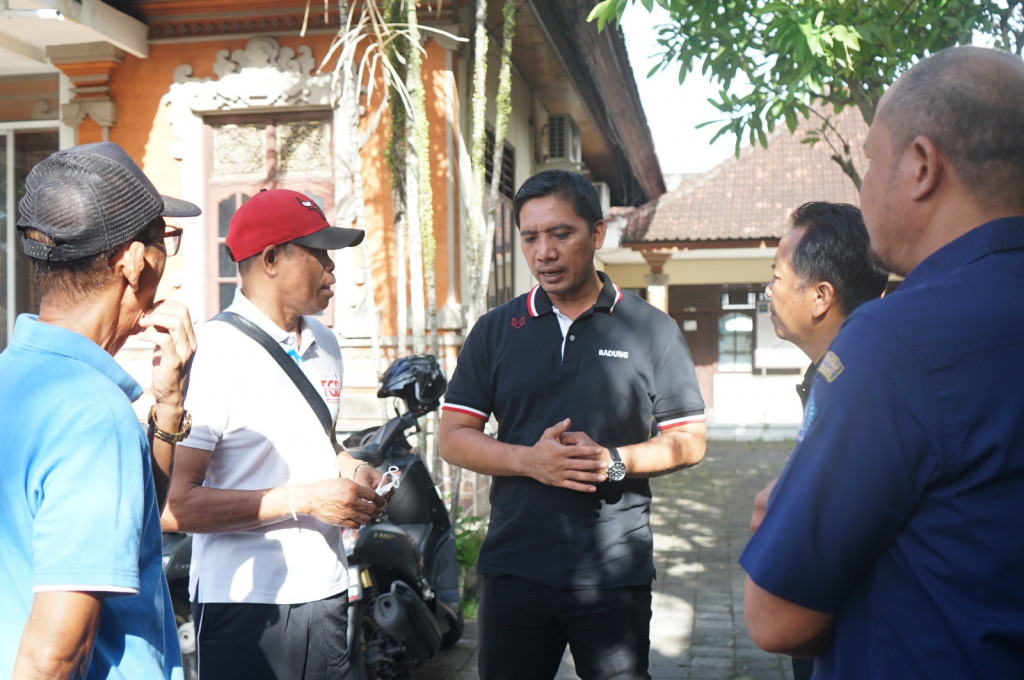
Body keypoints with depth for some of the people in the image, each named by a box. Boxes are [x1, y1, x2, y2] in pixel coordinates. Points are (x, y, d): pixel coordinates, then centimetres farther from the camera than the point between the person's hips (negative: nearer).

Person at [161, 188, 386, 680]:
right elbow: (174, 505, -20)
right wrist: (302, 500, -19)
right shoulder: (212, 352, -15)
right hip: (246, 602, -7)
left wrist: (353, 471, 6)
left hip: (326, 592, 7)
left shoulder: (325, 345, 11)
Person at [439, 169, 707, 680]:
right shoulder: (495, 331, 7)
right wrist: (530, 460, -13)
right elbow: (453, 437, 4)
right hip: (513, 573, 2)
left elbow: (689, 441, 3)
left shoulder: (651, 330, 2)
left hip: (617, 575, -1)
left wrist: (614, 461, -16)